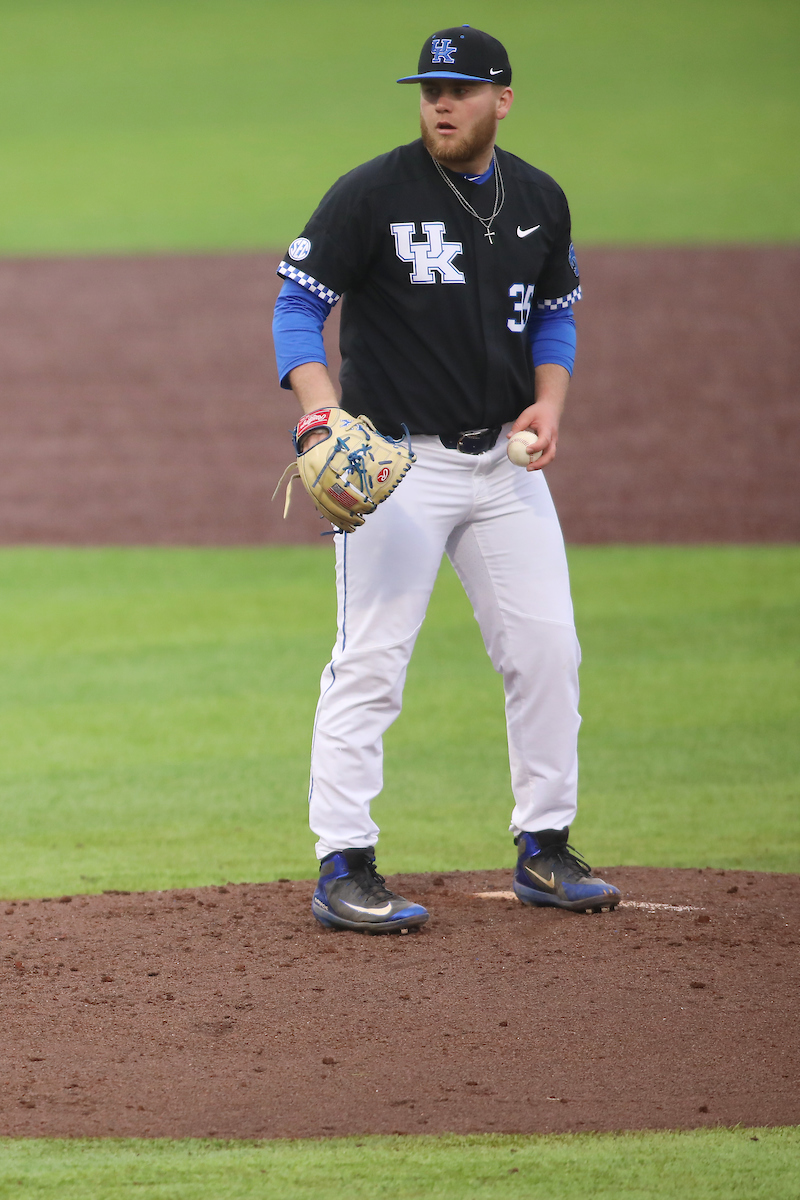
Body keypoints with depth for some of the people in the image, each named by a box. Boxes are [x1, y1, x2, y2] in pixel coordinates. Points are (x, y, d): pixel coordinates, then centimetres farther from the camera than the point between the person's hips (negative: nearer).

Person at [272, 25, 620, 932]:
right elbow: (298, 307, -10)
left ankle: (544, 850, 18)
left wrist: (548, 401, -1)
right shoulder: (371, 195, -11)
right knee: (371, 661, -9)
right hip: (397, 459, -6)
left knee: (546, 647, 6)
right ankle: (344, 871, -5)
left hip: (503, 460, 6)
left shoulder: (539, 202, 6)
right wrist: (322, 406, -27)